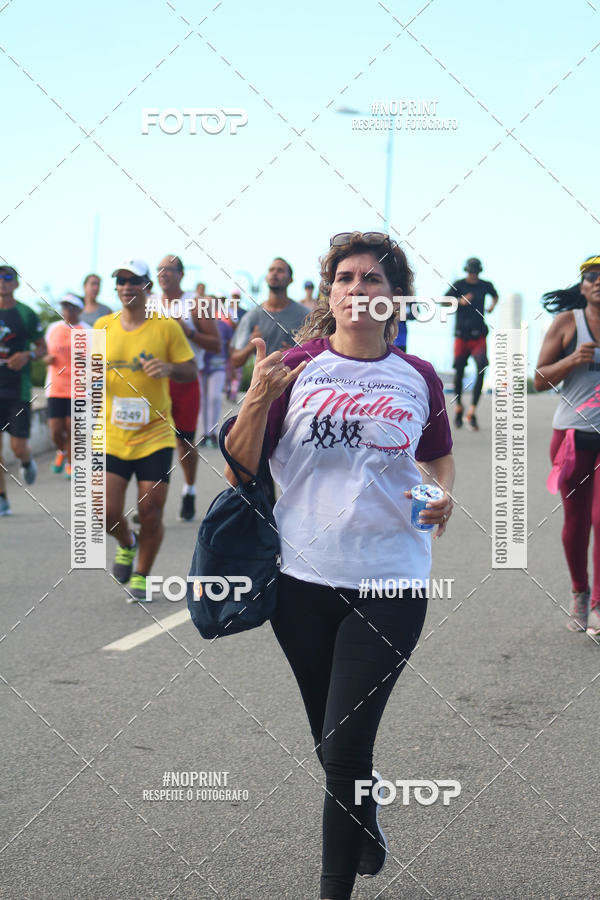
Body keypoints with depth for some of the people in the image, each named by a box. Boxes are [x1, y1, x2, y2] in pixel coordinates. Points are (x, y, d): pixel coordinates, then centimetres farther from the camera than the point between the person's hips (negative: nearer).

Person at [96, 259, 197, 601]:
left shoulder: (167, 326, -3)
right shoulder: (103, 326, 6)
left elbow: (192, 372, 2)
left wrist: (169, 368, -19)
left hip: (155, 435, -2)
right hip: (112, 436, 2)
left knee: (151, 513, -2)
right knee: (108, 512, -6)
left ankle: (141, 576, 19)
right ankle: (126, 544, 28)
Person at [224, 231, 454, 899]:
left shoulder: (418, 379, 3)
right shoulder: (296, 368, 0)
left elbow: (439, 458, 20)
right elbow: (241, 466, -2)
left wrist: (443, 494, -1)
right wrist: (259, 396, -17)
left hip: (390, 582, -1)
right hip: (304, 577, 1)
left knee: (345, 745, -9)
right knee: (328, 738, 17)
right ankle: (366, 827, 46)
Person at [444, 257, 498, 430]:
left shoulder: (485, 285, 8)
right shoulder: (459, 285, -1)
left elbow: (495, 295, 31)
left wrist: (492, 305, 12)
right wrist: (461, 301, -30)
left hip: (479, 336, 1)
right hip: (461, 336, -1)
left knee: (482, 370, -15)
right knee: (459, 373, 1)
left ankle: (472, 413, -13)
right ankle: (459, 407, 27)